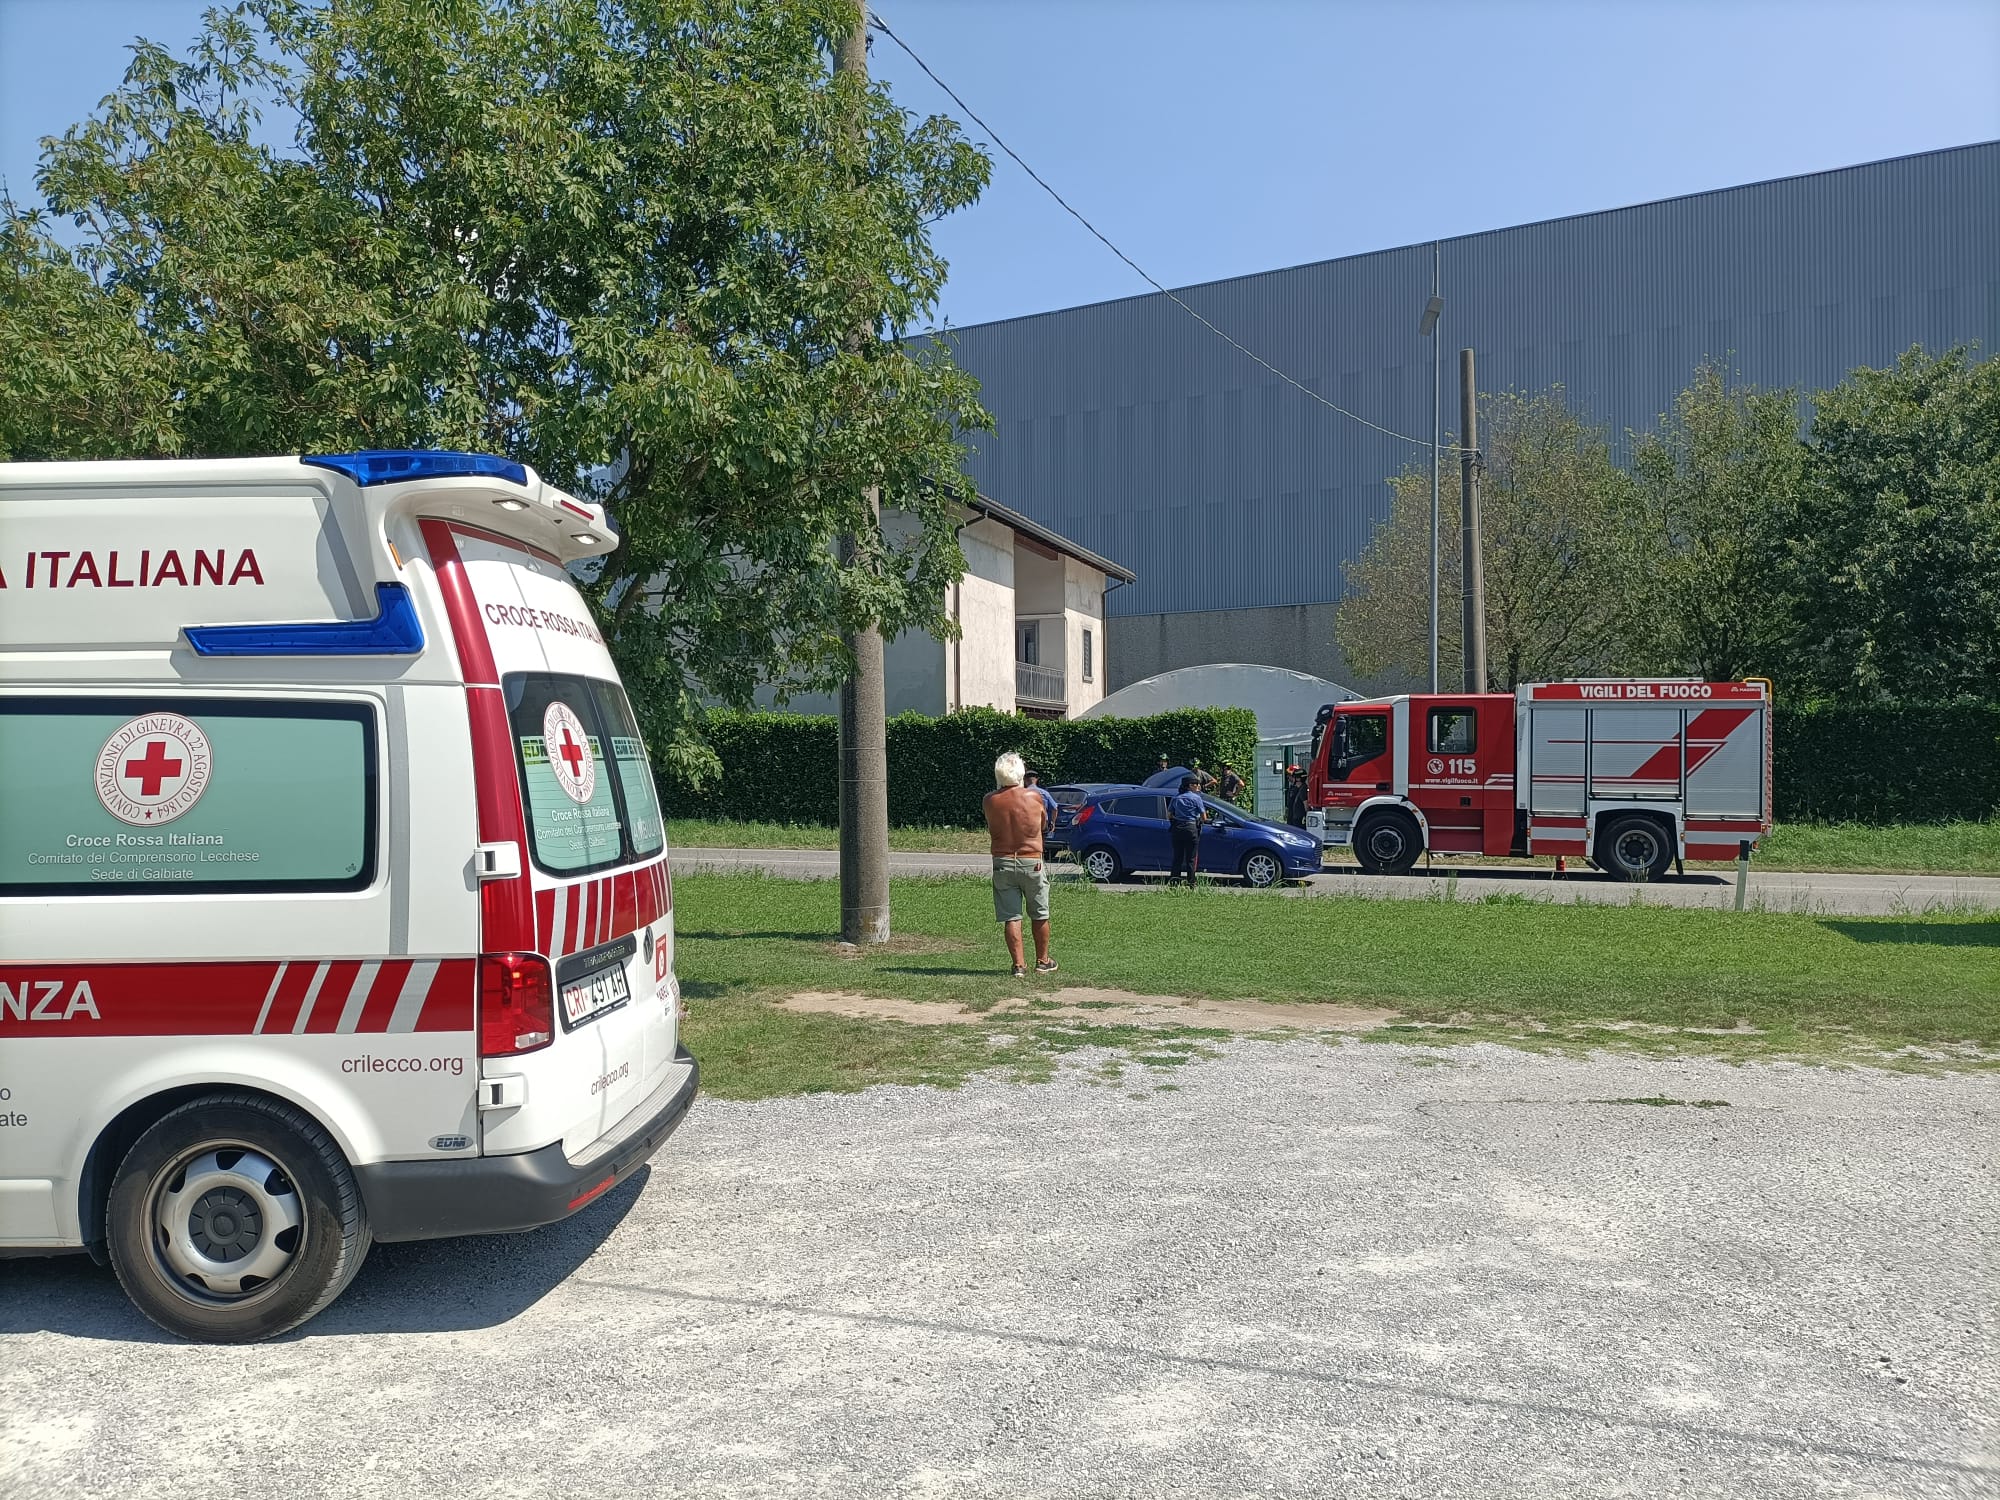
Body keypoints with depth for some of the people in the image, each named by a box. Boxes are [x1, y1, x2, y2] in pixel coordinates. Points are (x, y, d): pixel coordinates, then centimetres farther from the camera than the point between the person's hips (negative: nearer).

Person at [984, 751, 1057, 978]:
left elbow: (990, 828, 8)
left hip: (1002, 863, 1)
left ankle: (1019, 965, 3)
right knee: (1040, 915, 15)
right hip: (1032, 862, -1)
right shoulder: (1035, 796, -7)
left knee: (1011, 917, 5)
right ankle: (1042, 961, 24)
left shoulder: (990, 800, -6)